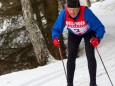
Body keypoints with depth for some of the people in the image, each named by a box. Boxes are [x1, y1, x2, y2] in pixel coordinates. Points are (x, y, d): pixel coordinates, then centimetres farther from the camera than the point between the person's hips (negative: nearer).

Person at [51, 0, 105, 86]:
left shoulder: (86, 13, -40)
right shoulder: (64, 14, -33)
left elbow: (99, 27, -37)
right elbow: (56, 29, -20)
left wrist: (98, 38, -56)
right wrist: (55, 38, -41)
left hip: (89, 33, -2)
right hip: (74, 34, 2)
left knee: (90, 56, -13)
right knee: (71, 56, -9)